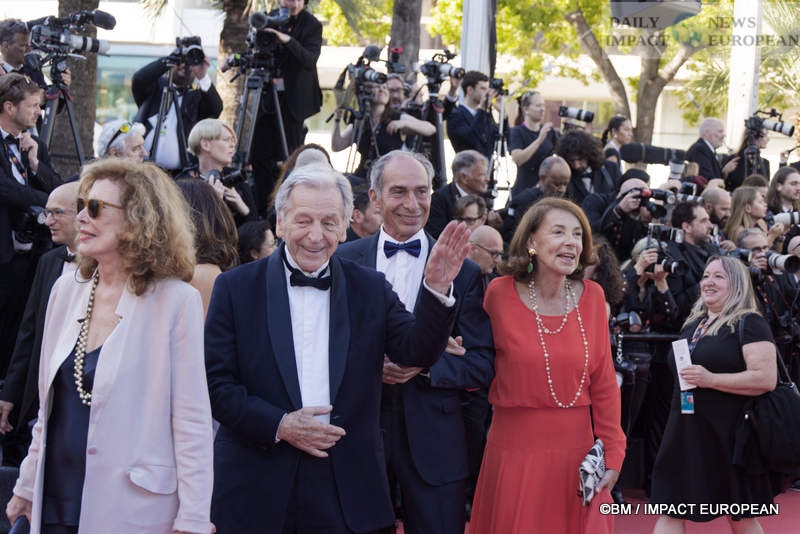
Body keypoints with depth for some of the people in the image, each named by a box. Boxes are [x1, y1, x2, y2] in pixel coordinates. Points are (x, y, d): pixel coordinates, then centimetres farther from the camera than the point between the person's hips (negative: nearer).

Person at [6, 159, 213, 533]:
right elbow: (48, 407, 14)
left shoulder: (176, 301, -11)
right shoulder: (67, 290, 6)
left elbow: (192, 421, -11)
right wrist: (27, 486, 16)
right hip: (55, 504, 5)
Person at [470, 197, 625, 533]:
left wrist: (613, 453, 2)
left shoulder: (592, 296, 0)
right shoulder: (500, 293, -6)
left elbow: (603, 382, 4)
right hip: (515, 450, -2)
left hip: (576, 450, 2)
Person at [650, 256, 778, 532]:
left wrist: (711, 379, -22)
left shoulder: (749, 323, -8)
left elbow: (767, 379, -20)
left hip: (728, 434, -7)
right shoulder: (693, 324, 15)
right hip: (687, 430, 7)